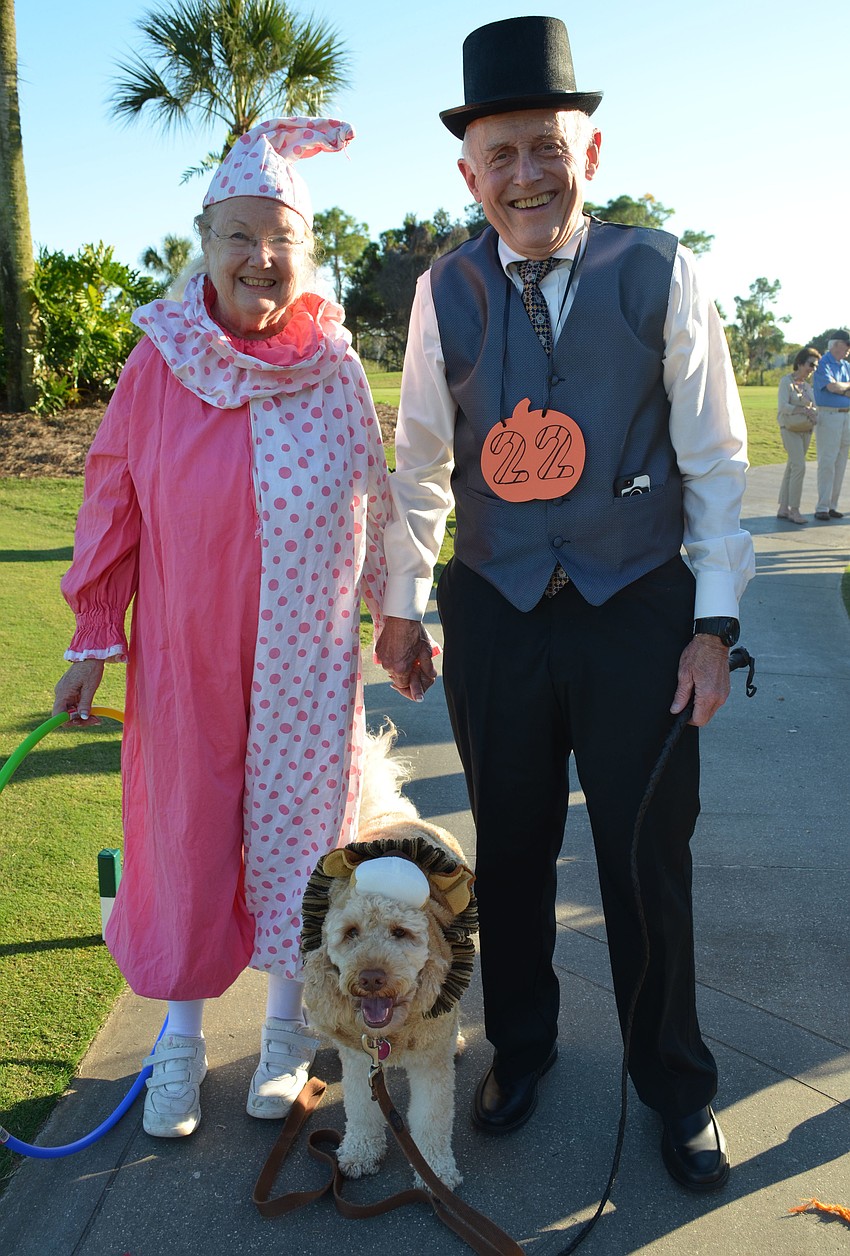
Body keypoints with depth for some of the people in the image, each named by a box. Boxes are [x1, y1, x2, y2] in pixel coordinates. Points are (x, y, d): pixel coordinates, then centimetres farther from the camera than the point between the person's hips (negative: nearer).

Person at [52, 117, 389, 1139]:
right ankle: (180, 1041, 31)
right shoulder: (158, 363, -4)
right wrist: (93, 639, 0)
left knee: (298, 828, 11)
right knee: (186, 833, 9)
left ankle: (288, 1033, 33)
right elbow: (112, 504, 0)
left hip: (309, 657, 1)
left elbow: (370, 511, 7)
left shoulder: (337, 369, -1)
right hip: (187, 654, -1)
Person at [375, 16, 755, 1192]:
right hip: (494, 613, 2)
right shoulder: (446, 290, 0)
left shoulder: (659, 274, -5)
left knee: (648, 857, 9)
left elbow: (714, 458, -2)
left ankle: (673, 1081, 33)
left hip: (637, 611, -1)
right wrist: (401, 607, 11)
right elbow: (419, 459, 8)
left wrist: (714, 622, -5)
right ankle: (519, 1045, 40)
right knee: (511, 849, 15)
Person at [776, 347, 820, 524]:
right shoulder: (786, 381, -9)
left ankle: (783, 509, 11)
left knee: (792, 468, 7)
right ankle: (794, 510, -12)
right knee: (799, 467, -16)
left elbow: (814, 408, 8)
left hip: (806, 430, 7)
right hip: (790, 430, -7)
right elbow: (783, 407, -20)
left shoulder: (807, 385, 12)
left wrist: (814, 414, -15)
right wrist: (804, 410, -29)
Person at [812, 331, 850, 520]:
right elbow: (832, 386, -18)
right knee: (827, 463, -10)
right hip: (828, 416, -7)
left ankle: (832, 506, 11)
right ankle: (822, 508, -8)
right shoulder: (823, 364, -5)